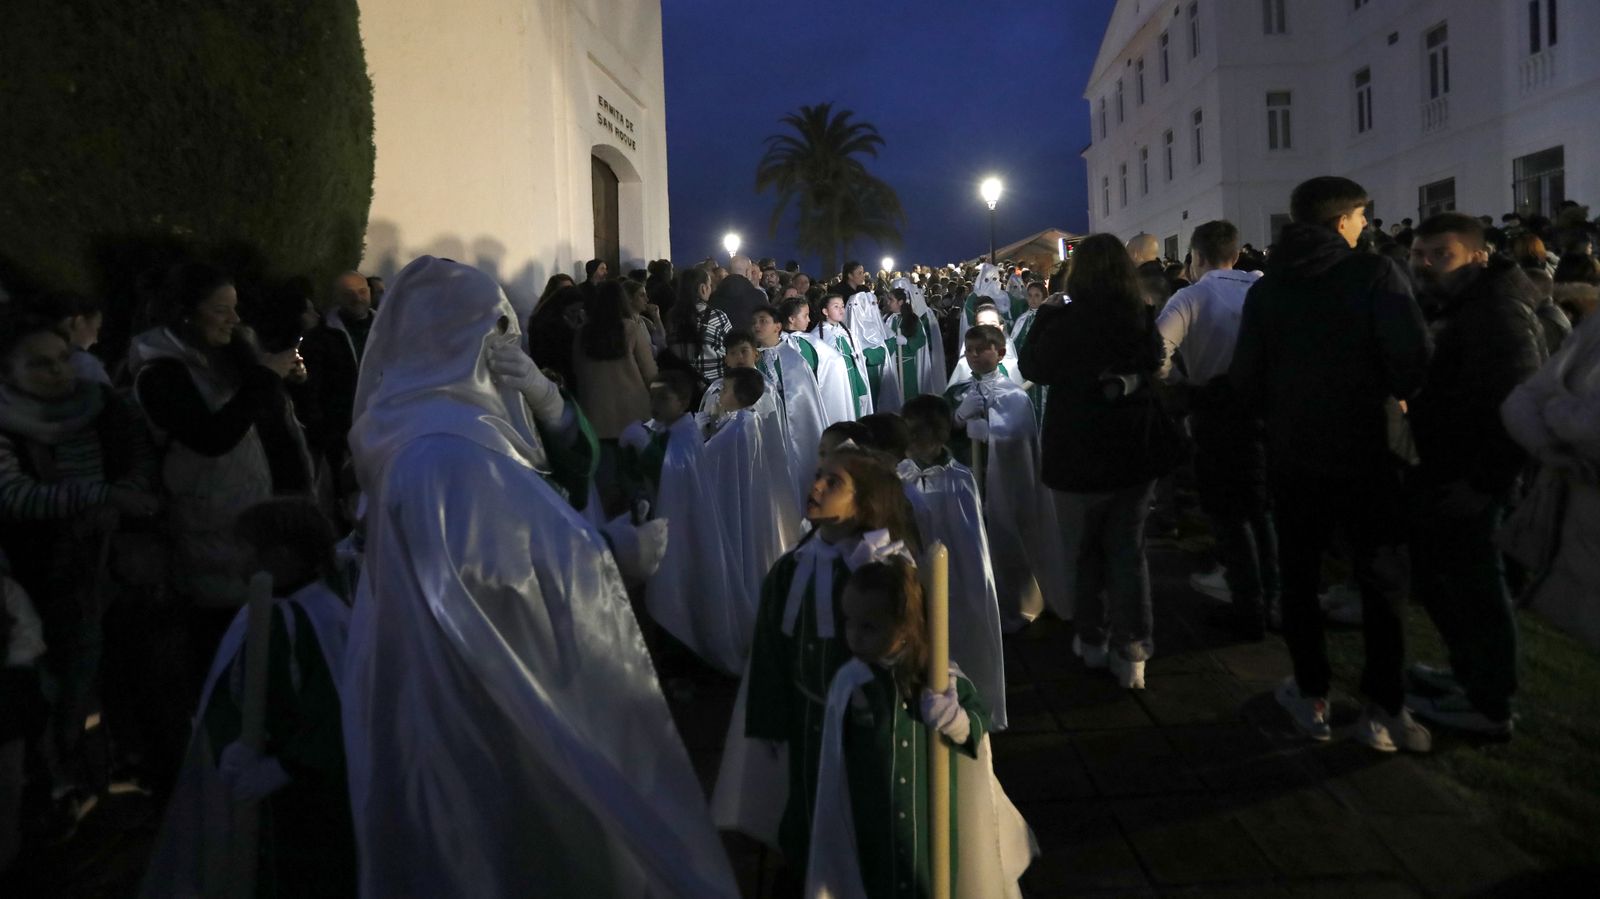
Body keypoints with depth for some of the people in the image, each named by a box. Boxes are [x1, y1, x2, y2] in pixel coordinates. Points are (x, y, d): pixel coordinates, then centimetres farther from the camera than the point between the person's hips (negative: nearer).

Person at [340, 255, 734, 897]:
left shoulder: (455, 421, 8)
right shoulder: (446, 446, -24)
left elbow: (566, 480, 11)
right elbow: (497, 568, -29)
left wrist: (549, 407, -7)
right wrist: (613, 550, -18)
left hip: (471, 684, 10)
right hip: (483, 696, -10)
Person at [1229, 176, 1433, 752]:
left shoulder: (1265, 289, 0)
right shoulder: (1376, 275, -10)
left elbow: (1244, 379, -4)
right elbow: (1413, 358, -21)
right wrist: (1398, 393, 1)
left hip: (1291, 456, 3)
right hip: (1362, 452, -2)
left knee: (1299, 577, 14)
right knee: (1380, 579, 10)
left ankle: (1312, 698, 20)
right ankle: (1384, 710, 12)